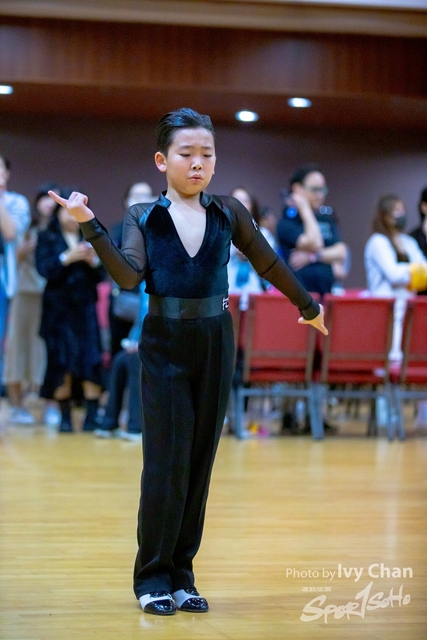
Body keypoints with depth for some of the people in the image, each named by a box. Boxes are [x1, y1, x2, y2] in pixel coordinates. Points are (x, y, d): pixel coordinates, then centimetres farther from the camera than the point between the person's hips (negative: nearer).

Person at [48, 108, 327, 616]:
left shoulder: (228, 213, 5)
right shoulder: (143, 217, -1)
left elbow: (269, 264, 15)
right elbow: (129, 275, -16)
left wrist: (308, 306, 23)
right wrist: (89, 225, -24)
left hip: (215, 343, 2)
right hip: (165, 345, -2)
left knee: (200, 459, 6)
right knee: (166, 461, -4)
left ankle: (182, 574, 14)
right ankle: (153, 577, 6)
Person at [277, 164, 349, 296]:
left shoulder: (328, 219, 15)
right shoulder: (287, 222, -2)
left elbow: (341, 252, 5)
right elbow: (314, 244, -15)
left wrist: (313, 256, -11)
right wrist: (305, 209, -6)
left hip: (328, 290, 5)